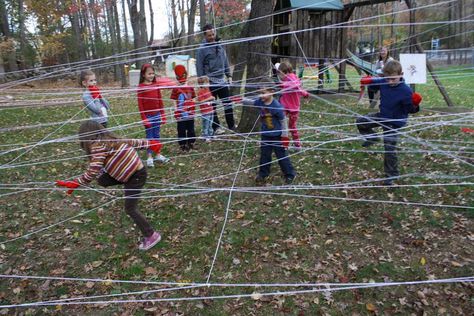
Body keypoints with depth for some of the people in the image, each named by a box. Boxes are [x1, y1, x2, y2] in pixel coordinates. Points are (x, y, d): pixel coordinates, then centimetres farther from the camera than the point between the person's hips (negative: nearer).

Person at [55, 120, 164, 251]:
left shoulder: (98, 146, -19)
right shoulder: (110, 139, 5)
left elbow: (93, 172, -24)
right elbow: (131, 142, 13)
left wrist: (74, 184, -15)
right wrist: (149, 143, 22)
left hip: (136, 176, -9)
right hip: (132, 170, 9)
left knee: (130, 209, 0)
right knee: (102, 180, 7)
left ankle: (151, 235, 9)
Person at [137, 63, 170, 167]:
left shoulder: (156, 85, 5)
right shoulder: (141, 87, -7)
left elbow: (160, 101, 9)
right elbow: (140, 104, -8)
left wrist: (163, 115, 8)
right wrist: (144, 118, -11)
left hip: (157, 115, 4)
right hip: (148, 116, -4)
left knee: (157, 135, 12)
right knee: (149, 136, 4)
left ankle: (158, 155, 21)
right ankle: (150, 157, 11)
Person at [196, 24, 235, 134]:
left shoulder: (219, 45, 10)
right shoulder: (202, 49, -7)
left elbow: (225, 62, 16)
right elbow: (199, 66, -9)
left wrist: (229, 75, 12)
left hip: (222, 80, 6)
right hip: (210, 81, -5)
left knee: (228, 102, 8)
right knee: (212, 105, 3)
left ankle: (232, 125, 18)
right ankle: (216, 127, 12)